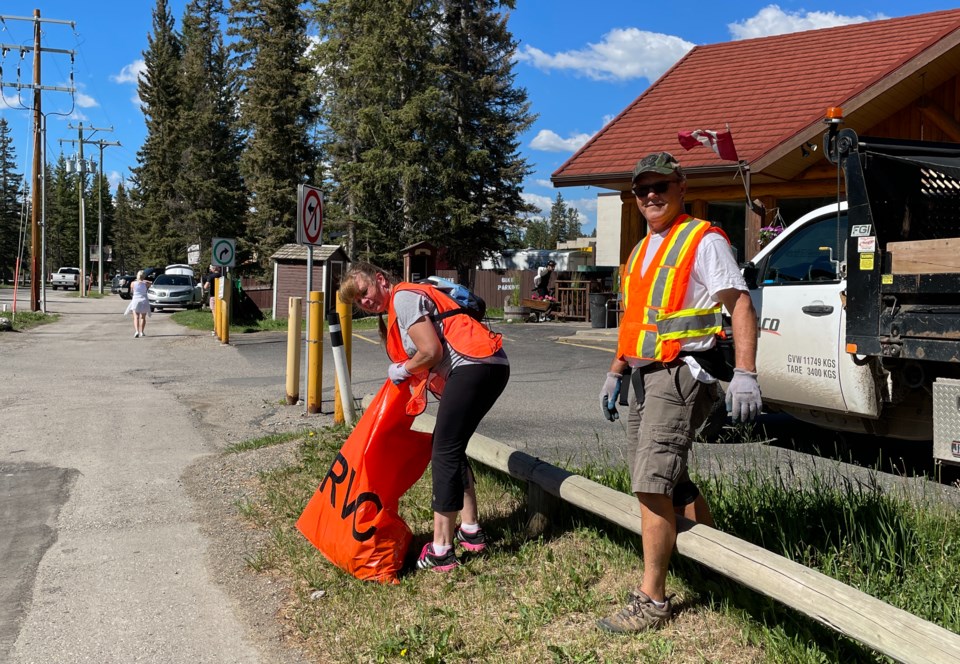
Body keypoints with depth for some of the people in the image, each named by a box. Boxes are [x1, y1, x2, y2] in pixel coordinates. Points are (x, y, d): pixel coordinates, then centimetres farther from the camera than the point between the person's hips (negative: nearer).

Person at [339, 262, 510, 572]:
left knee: (445, 452, -10)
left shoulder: (403, 297, -5)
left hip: (475, 365, -11)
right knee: (450, 448, 17)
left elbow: (431, 352, -14)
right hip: (489, 368, 11)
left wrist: (403, 370, 3)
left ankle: (441, 549, -8)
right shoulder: (396, 309, 25)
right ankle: (470, 529, 23)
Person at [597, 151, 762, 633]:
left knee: (652, 484, -13)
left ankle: (651, 600, -4)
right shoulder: (641, 251, 20)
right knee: (668, 481, 15)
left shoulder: (703, 241, -6)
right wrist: (614, 374, 25)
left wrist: (745, 374, -23)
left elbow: (741, 305, -13)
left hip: (680, 373, -9)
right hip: (644, 377, 9)